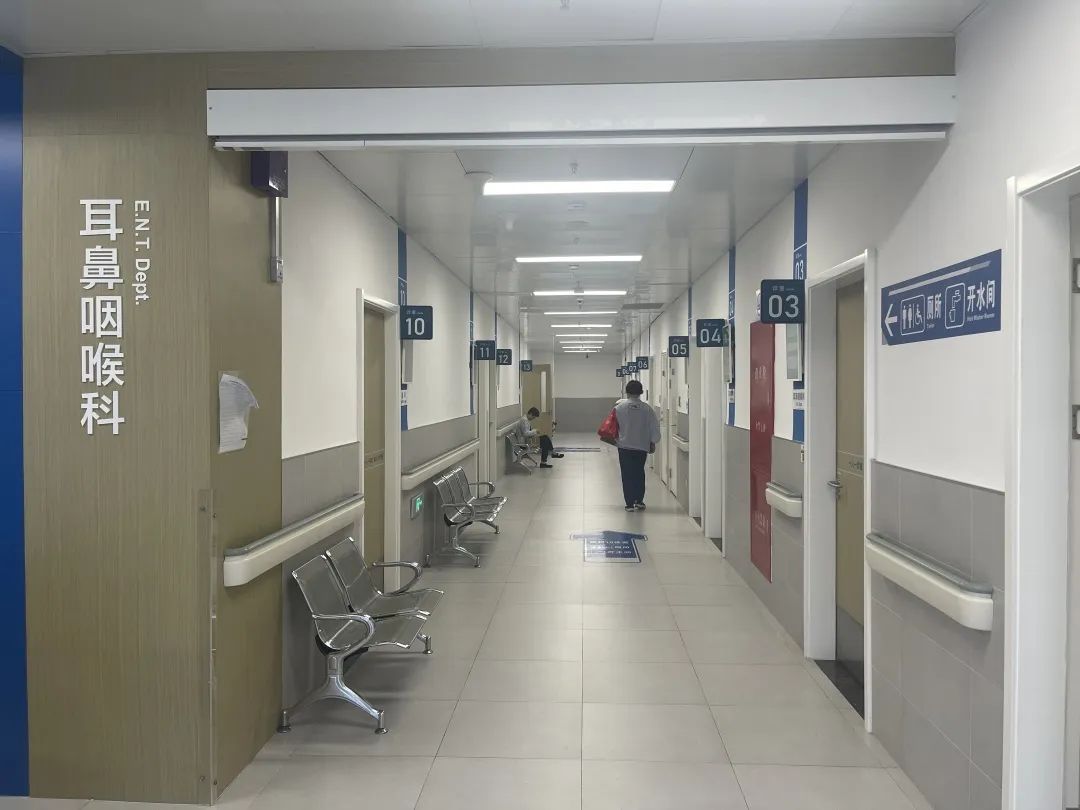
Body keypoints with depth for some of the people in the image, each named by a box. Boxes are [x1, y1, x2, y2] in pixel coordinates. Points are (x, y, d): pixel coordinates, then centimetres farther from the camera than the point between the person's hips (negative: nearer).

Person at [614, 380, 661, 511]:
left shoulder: (619, 407, -6)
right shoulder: (647, 408, -5)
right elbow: (655, 428, -1)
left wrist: (615, 439, 19)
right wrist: (653, 443, 11)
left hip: (624, 446, -1)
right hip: (642, 446, 1)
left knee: (627, 475, 5)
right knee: (639, 473, 16)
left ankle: (630, 504, 4)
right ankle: (639, 501, 12)